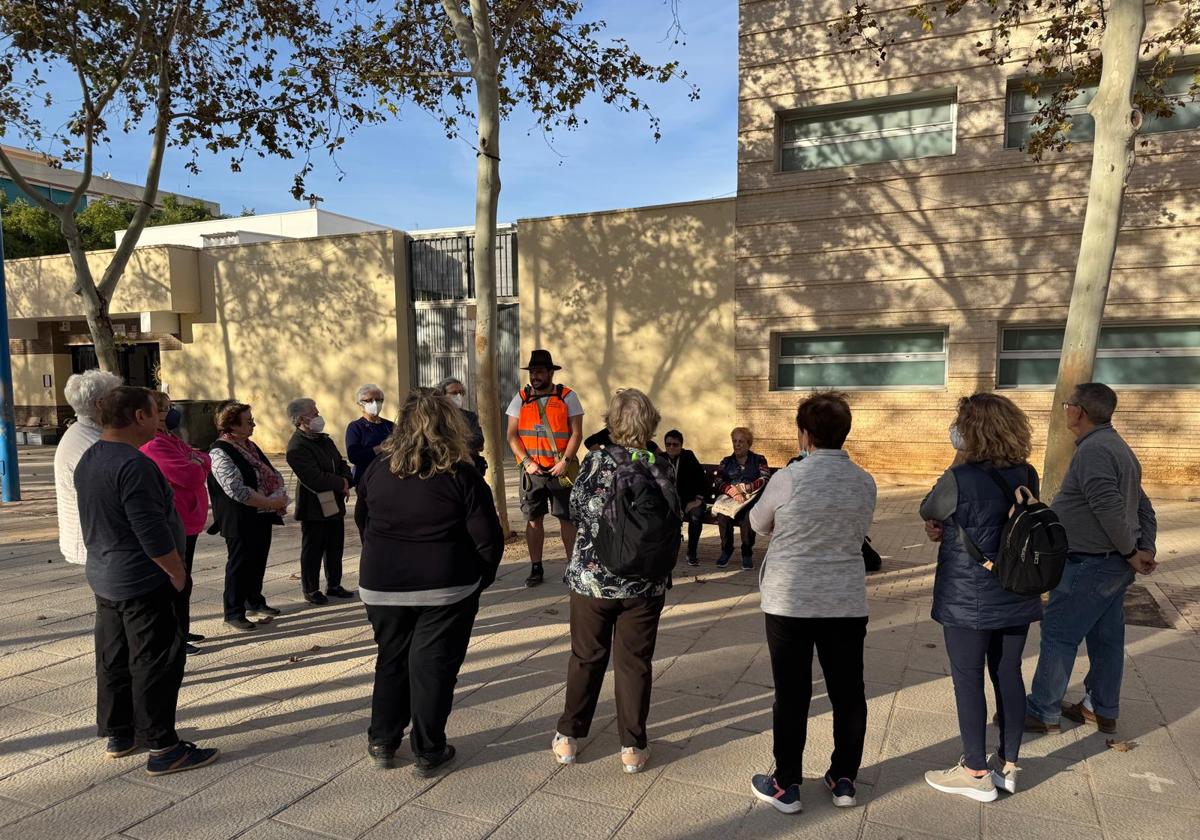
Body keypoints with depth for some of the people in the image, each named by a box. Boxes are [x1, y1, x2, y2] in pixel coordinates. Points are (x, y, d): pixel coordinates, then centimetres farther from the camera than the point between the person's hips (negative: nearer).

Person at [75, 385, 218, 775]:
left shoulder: (88, 461, 7)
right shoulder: (133, 464, -24)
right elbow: (152, 531, -26)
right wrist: (177, 572, -14)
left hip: (104, 578, 10)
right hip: (143, 584, -10)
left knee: (113, 659, 18)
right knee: (156, 663, -2)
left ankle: (117, 734, 31)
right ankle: (162, 748, 5)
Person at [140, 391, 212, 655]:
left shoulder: (172, 440, 14)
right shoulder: (154, 446, -18)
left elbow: (203, 461, 11)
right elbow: (190, 476, -24)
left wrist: (196, 463, -10)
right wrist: (197, 464, -3)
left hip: (187, 522, 10)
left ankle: (182, 630, 30)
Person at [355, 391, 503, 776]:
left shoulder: (377, 471, -1)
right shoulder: (461, 476, -13)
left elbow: (363, 525, 12)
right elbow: (488, 539, -13)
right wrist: (481, 579, 3)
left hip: (383, 585, 4)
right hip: (447, 588, -3)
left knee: (391, 661, 19)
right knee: (434, 665, 8)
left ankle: (382, 742, 30)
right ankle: (428, 752, 18)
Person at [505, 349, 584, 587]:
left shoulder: (568, 397, -1)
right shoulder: (521, 398, 5)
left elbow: (576, 433, -4)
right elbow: (512, 435, 2)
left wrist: (565, 461, -15)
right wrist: (526, 462, -10)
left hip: (561, 469, -2)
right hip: (532, 470, 2)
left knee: (567, 519, 2)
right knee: (533, 519, 7)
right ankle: (536, 568, 18)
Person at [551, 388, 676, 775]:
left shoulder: (595, 461, -10)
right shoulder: (657, 467, -7)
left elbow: (575, 508, -5)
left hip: (591, 577, 0)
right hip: (643, 584, 0)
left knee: (586, 658, 15)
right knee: (634, 662, 12)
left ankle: (568, 737, 28)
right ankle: (632, 748, 21)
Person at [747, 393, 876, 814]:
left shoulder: (788, 478, -14)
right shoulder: (865, 482, -2)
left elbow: (758, 523, 2)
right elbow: (859, 530, 11)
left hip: (790, 601, -3)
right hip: (847, 602, 4)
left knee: (792, 695, 7)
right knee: (848, 692, 15)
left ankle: (786, 786, 19)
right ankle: (844, 780, 29)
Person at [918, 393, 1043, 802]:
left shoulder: (960, 479, -21)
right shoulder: (1026, 475, 1)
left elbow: (928, 512, -2)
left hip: (968, 599, -6)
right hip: (1015, 597, 7)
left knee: (968, 679, 5)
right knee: (1009, 674, 15)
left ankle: (976, 773, 15)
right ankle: (1008, 764, 28)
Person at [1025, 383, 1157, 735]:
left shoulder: (1093, 450, -21)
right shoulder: (1118, 448, 13)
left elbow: (1110, 509, -27)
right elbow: (1144, 508, 16)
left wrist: (1132, 555, -15)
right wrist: (1146, 551, 9)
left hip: (1090, 565, -10)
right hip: (1114, 564, 10)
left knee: (1058, 634, 0)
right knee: (1105, 637, 17)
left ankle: (1043, 712, 10)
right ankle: (1102, 710, 29)